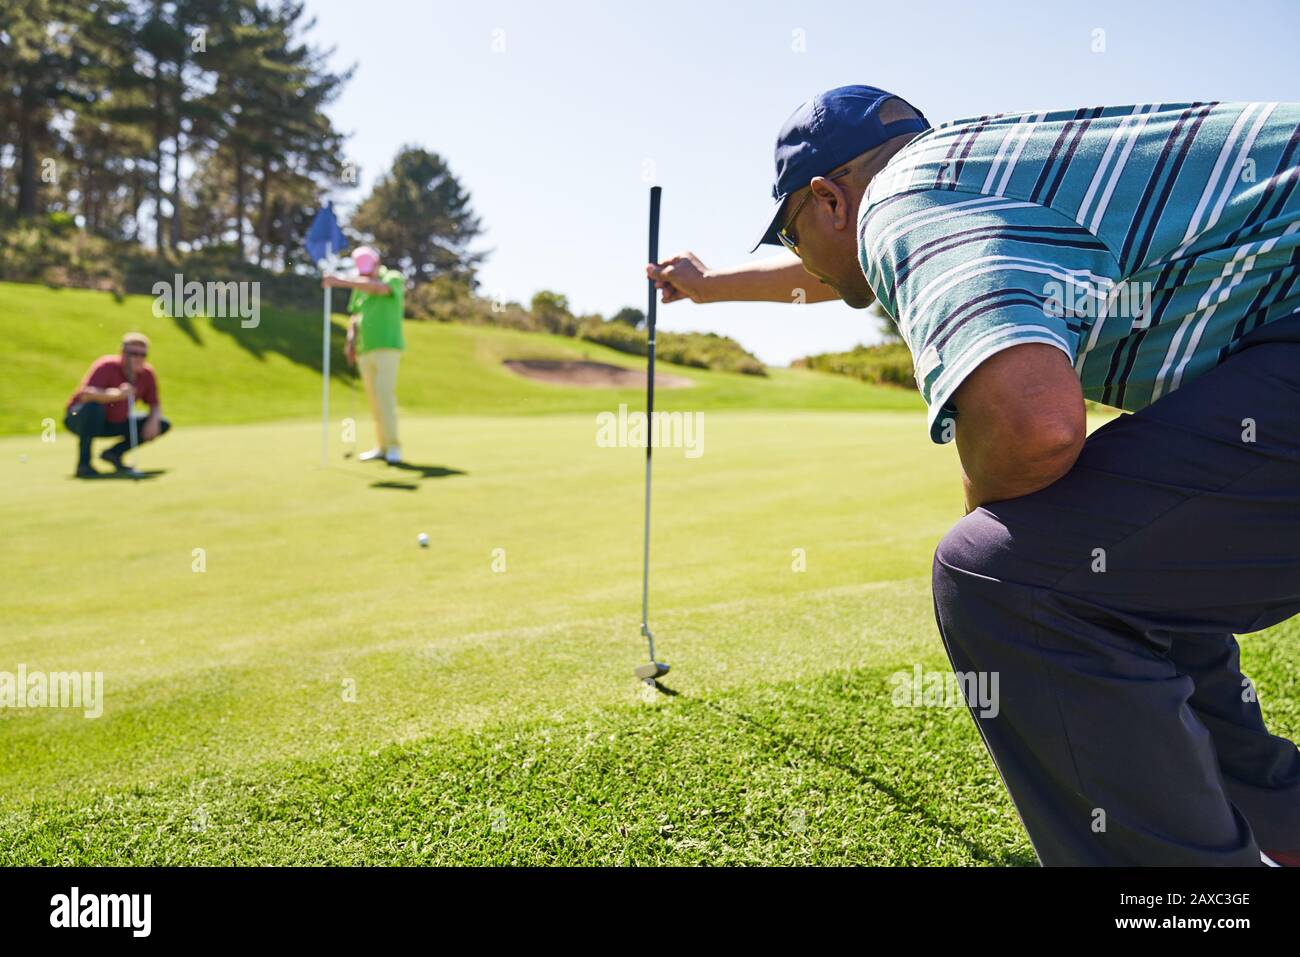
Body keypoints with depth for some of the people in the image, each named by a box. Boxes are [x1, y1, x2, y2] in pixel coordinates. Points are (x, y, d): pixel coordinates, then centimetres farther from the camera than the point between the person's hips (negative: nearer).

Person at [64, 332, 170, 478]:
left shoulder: (147, 374, -7)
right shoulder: (106, 366, -24)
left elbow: (155, 405, 3)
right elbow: (85, 394, -39)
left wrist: (153, 421, -19)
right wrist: (118, 394, -54)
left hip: (115, 423, 6)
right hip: (79, 418, -6)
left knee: (163, 425, -5)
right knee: (94, 406, -40)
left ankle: (114, 453, 5)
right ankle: (83, 464, -28)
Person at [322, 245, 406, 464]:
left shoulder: (394, 278, -4)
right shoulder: (360, 286, 16)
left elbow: (377, 287, -26)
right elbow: (355, 317, 20)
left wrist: (342, 282, -34)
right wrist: (351, 341, 3)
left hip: (388, 347, -6)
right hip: (364, 350, 6)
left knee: (384, 393, -17)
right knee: (373, 398, 5)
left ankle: (394, 447, -15)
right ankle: (382, 447, 11)